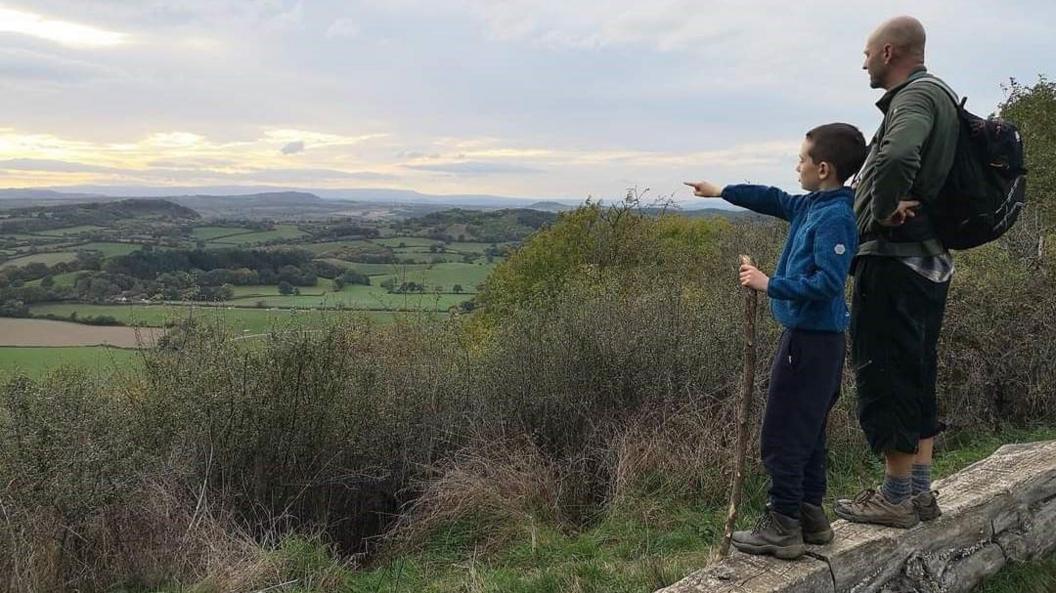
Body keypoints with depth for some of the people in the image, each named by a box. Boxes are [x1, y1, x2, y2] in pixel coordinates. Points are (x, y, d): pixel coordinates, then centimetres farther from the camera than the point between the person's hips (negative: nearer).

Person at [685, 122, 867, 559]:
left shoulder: (835, 216, -18)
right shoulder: (813, 206, 10)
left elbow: (828, 282, -26)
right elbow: (773, 199, 26)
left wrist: (770, 284, -21)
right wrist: (722, 191, 35)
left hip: (810, 339, -10)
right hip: (819, 337, 10)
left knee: (782, 436, -4)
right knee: (806, 433, 16)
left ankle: (782, 527, 3)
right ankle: (810, 515, 26)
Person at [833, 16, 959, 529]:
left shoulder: (917, 96, -14)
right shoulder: (939, 96, 17)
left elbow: (896, 158, -36)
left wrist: (883, 211, -20)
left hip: (893, 263, -10)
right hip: (928, 261, 10)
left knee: (885, 379, -2)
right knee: (916, 378, 15)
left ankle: (895, 499, 6)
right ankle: (920, 491, 24)